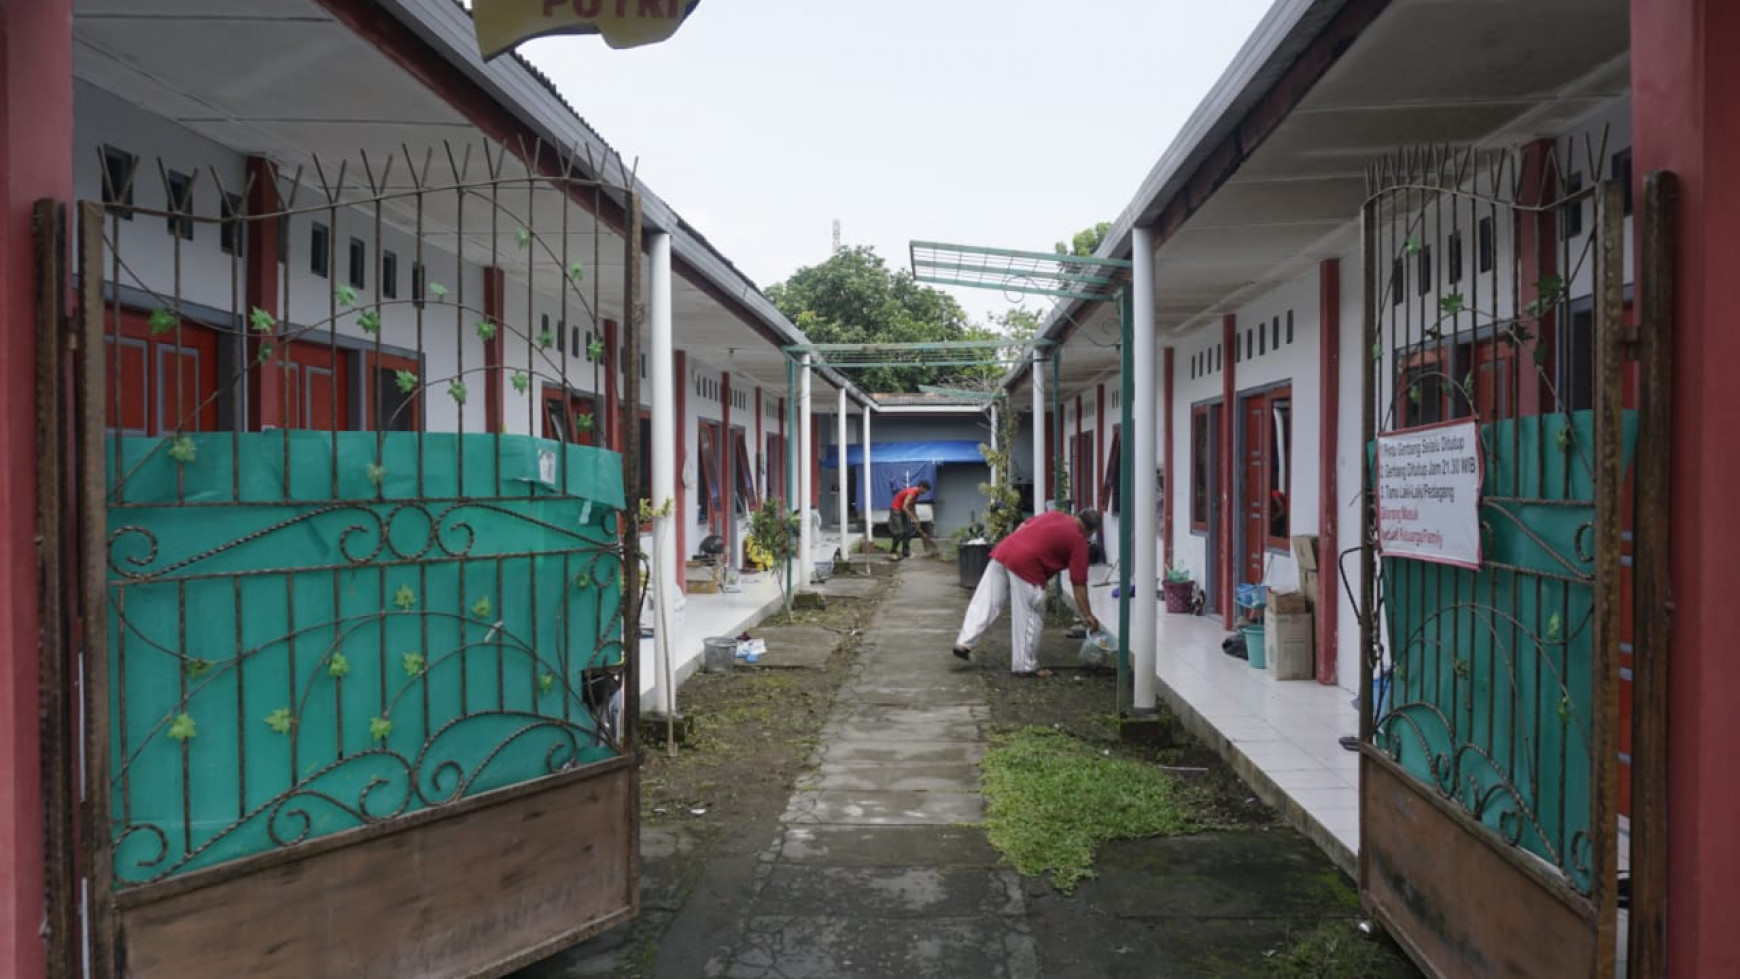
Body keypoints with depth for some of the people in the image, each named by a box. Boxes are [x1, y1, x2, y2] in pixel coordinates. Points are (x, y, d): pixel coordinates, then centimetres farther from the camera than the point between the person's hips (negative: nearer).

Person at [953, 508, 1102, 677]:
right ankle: (1025, 667, 13)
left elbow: (1023, 527, 21)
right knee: (1029, 618, 6)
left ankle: (964, 643, 10)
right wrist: (1087, 615, 11)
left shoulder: (1055, 514, 23)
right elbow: (1078, 583, 5)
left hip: (1003, 551, 7)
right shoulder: (1078, 541, 6)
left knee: (984, 602, 12)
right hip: (1025, 565, -7)